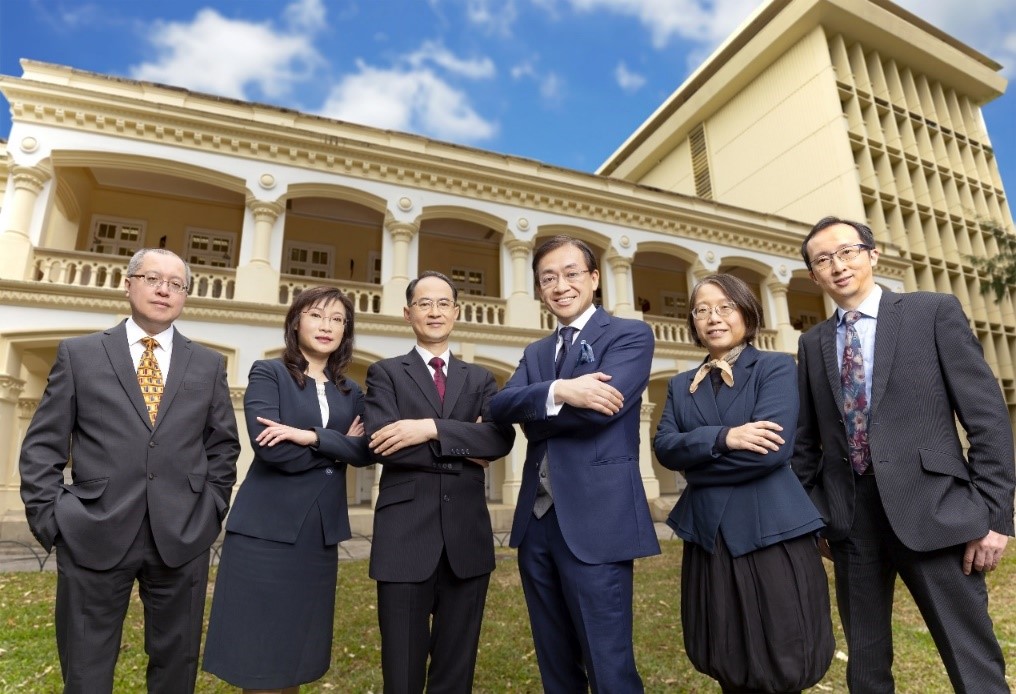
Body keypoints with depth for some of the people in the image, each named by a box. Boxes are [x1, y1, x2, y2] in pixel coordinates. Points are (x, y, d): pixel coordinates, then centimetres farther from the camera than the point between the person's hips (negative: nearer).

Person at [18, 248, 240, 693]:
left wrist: (211, 512, 2)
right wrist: (51, 520, -3)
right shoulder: (78, 354, 3)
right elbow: (42, 447, 3)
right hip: (94, 537, -1)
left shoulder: (208, 364, 6)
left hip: (182, 539, 1)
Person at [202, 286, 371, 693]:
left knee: (297, 649, 14)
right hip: (267, 527, -4)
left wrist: (310, 436, -18)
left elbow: (364, 452, -5)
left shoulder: (351, 394, 11)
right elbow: (268, 447, -15)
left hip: (321, 532, 4)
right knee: (257, 648, 6)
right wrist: (336, 446, -6)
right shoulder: (267, 373, -1)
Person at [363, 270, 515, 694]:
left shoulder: (480, 379, 11)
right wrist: (463, 447, -10)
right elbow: (382, 444, -13)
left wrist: (432, 429, -18)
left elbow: (502, 438, -7)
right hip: (405, 537, -2)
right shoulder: (385, 373, 4)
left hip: (467, 537, 3)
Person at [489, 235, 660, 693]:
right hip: (537, 521, 6)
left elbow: (599, 410, -19)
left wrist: (534, 414, -5)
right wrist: (558, 391, -22)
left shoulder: (631, 335, -2)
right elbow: (500, 405, -4)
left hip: (596, 521, -6)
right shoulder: (536, 353, 15)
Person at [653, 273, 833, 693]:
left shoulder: (776, 367, -2)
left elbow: (773, 449, -16)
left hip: (770, 532, -4)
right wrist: (723, 438, -20)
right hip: (708, 536, 4)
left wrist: (696, 461, -7)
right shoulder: (681, 386, 10)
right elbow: (664, 446, -4)